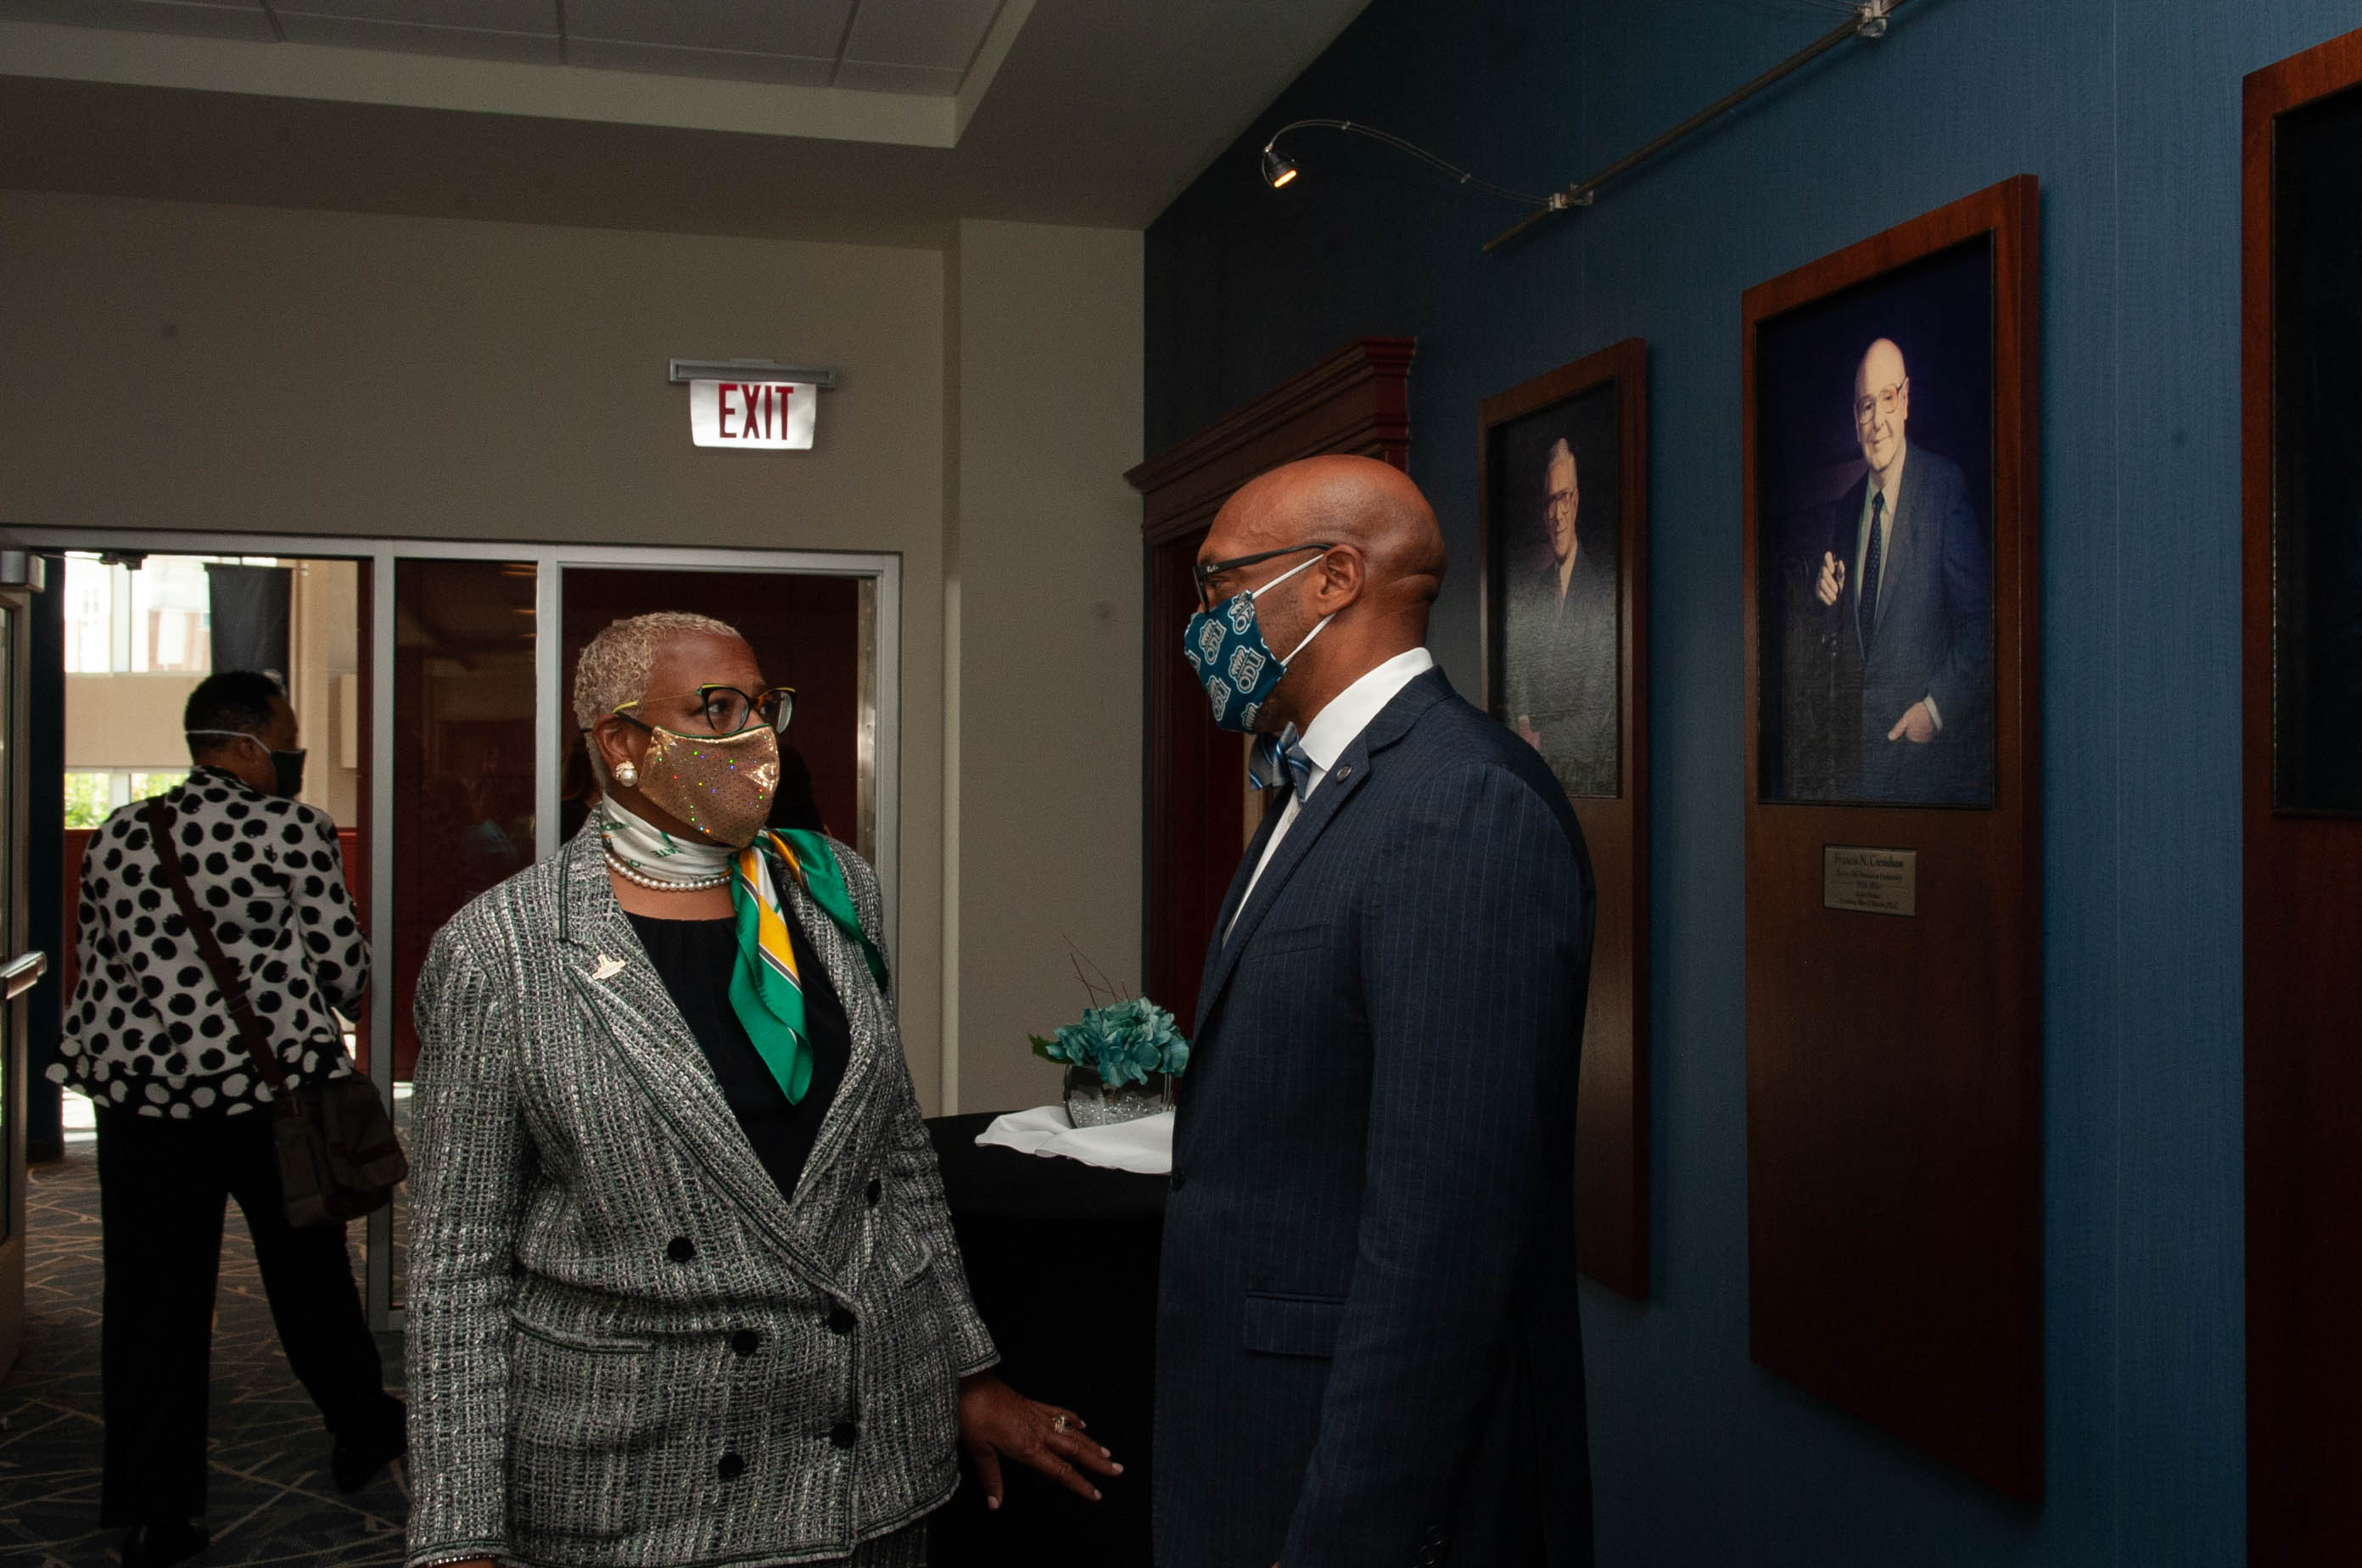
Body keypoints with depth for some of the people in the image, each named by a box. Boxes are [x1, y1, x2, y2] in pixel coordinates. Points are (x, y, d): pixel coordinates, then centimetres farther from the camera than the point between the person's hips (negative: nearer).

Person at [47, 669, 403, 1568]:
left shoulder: (117, 836, 8)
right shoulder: (294, 832, -7)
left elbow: (95, 965, 14)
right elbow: (345, 967, -6)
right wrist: (313, 1003, 16)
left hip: (139, 1090, 4)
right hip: (270, 1086, -4)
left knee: (152, 1296, 8)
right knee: (307, 1272, 14)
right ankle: (361, 1432, 32)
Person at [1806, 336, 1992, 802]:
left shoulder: (1945, 485, -8)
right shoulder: (1844, 510, 12)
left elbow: (1980, 618, -11)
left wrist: (1938, 707, -14)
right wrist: (1829, 600, -3)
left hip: (1931, 745, -5)